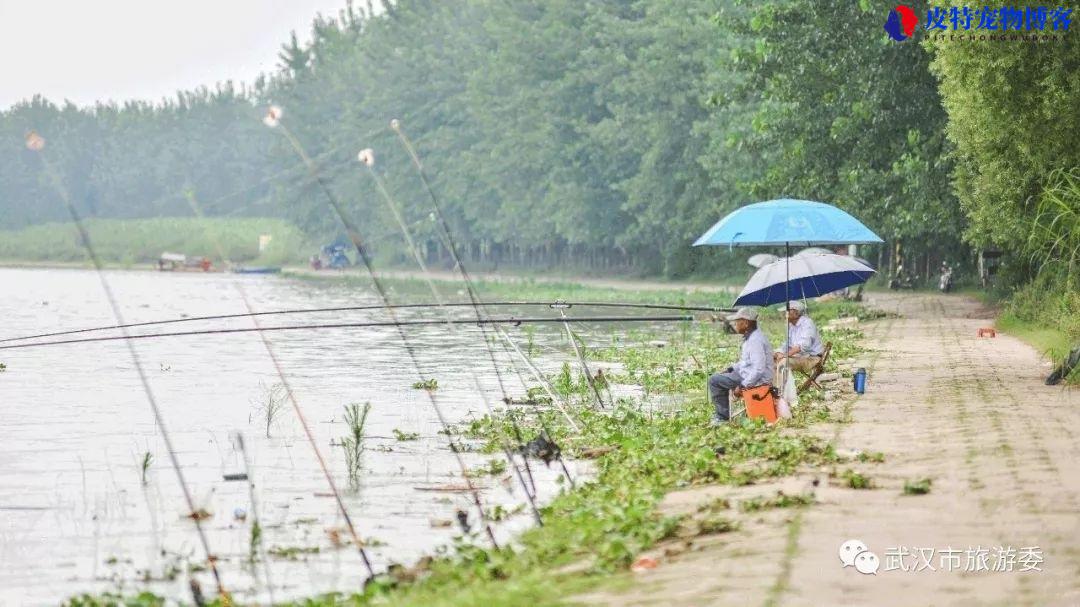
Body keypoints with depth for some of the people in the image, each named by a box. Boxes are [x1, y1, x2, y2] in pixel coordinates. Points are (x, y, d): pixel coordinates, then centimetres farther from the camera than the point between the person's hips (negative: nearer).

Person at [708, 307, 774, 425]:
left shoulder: (755, 340, -23)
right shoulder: (750, 337, 11)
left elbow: (759, 369, -28)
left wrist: (743, 386, -25)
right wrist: (731, 369, 12)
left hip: (757, 379, -11)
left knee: (714, 381, -10)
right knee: (719, 378, 23)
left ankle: (723, 417, -2)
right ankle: (721, 413, 24)